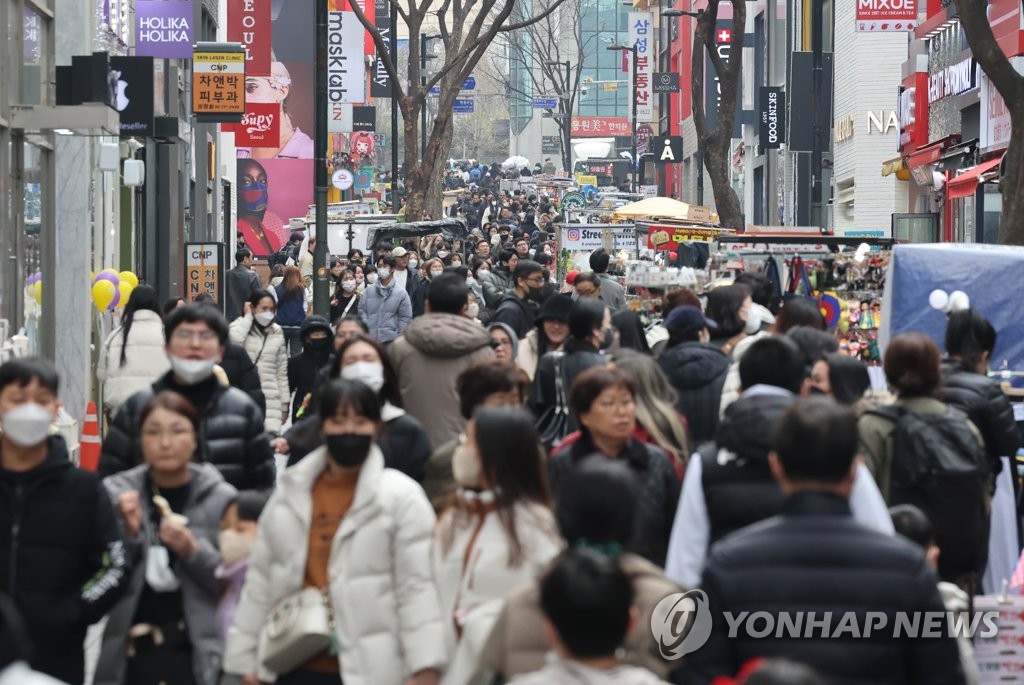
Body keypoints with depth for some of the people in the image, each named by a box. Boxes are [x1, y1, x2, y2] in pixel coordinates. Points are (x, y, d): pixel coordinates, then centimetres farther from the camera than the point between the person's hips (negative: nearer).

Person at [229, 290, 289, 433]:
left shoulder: (277, 333, 11)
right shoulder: (241, 327, 2)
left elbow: (282, 372, 15)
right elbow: (234, 340, -24)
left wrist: (285, 404, 12)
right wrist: (248, 317, -9)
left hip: (271, 399, 2)